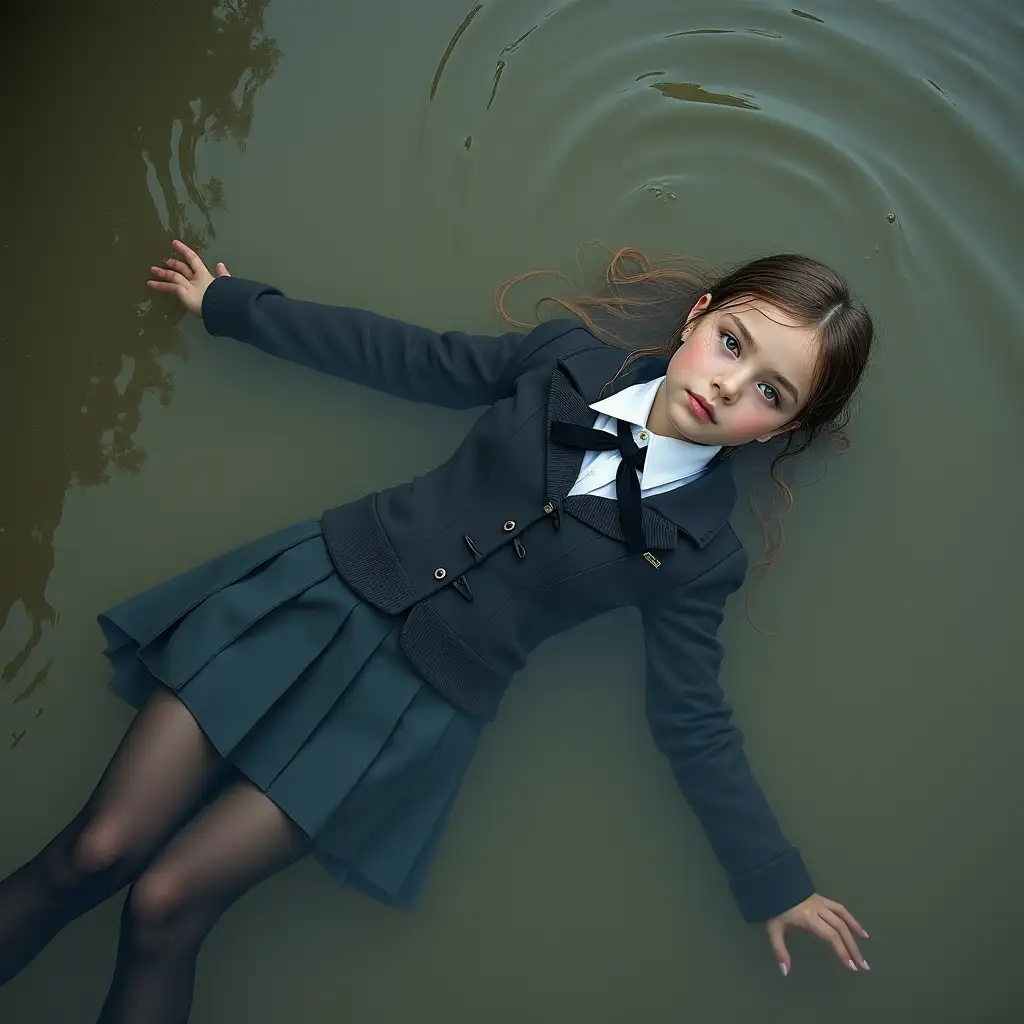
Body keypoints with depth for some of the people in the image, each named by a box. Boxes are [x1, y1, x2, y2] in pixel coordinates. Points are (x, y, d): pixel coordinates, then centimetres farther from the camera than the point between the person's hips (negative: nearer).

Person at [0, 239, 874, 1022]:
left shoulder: (694, 550, -7)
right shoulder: (570, 355, -1)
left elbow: (694, 722, 2)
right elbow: (398, 357, 7)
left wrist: (775, 883, 3)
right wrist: (228, 304, 14)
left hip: (421, 699, -2)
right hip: (320, 590, 3)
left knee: (168, 902, -6)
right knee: (96, 851, 1)